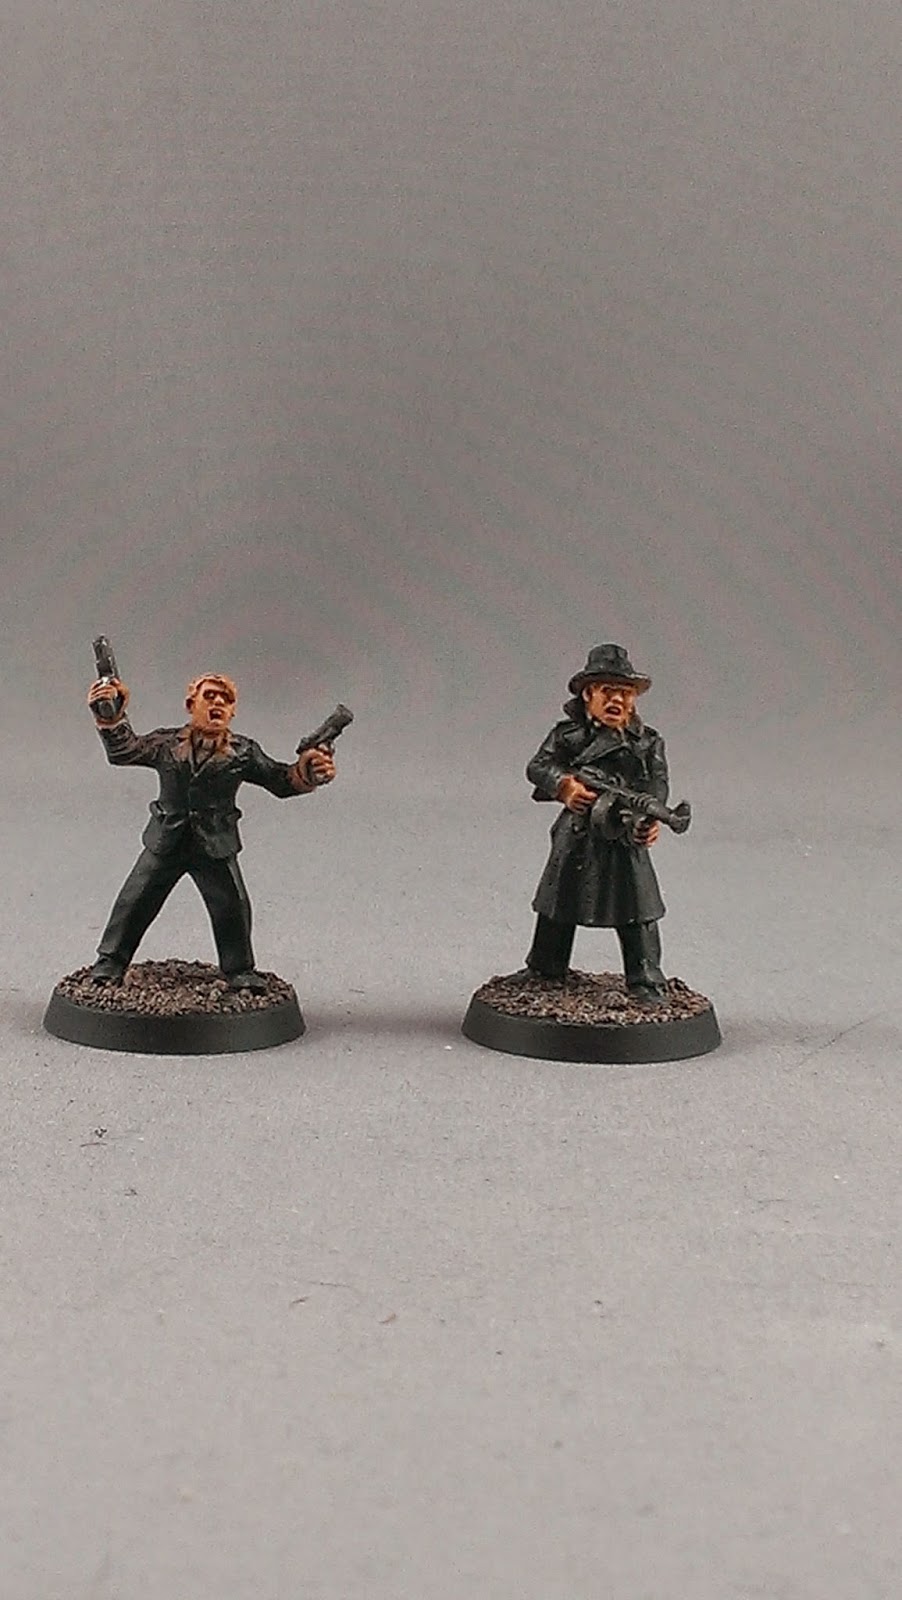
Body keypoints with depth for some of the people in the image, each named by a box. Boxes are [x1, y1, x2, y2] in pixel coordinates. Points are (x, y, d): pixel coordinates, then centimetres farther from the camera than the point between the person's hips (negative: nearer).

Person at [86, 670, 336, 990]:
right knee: (135, 900, 5)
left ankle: (240, 970, 18)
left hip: (216, 845, 0)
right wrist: (111, 718, -29)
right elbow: (124, 751, -10)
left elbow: (280, 780, -6)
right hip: (165, 842, 0)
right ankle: (111, 961, 20)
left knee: (232, 906, -1)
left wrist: (307, 773, -29)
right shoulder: (167, 743, -1)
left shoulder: (243, 752, 0)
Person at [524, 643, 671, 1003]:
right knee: (558, 907, 12)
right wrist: (563, 784, -21)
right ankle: (544, 973, 30)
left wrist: (651, 818, -22)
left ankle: (646, 982, 8)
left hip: (627, 840, 0)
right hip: (576, 838, 0)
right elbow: (537, 767, -2)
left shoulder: (647, 742, 4)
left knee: (638, 913, -2)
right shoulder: (568, 734, 1)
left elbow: (657, 784, -3)